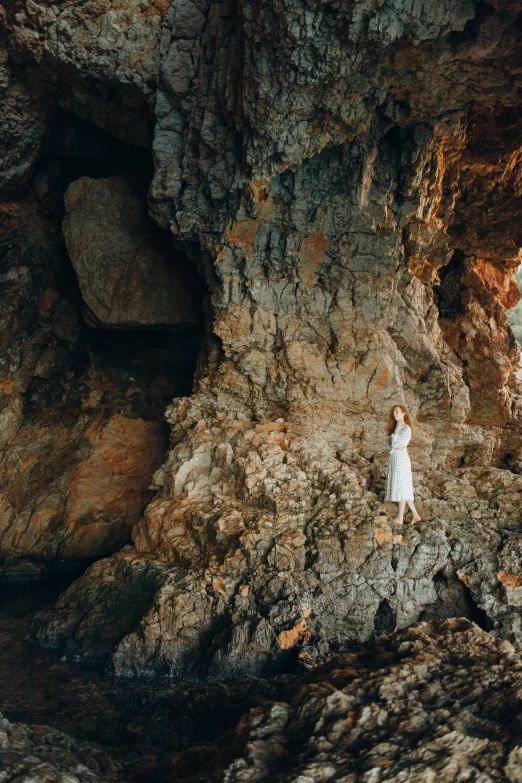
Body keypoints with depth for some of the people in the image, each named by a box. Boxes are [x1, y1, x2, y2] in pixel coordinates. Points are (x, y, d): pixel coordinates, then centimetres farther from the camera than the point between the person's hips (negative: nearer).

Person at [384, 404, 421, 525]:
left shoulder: (406, 428, -10)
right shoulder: (396, 427, 16)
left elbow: (395, 443, -16)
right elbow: (393, 443, 11)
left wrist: (397, 428, -9)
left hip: (401, 458, -9)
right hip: (393, 458, 9)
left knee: (401, 487, -5)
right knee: (403, 489, 10)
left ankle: (400, 518, -1)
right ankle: (415, 515, 15)